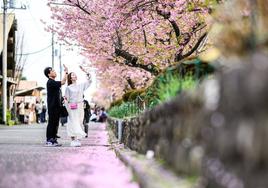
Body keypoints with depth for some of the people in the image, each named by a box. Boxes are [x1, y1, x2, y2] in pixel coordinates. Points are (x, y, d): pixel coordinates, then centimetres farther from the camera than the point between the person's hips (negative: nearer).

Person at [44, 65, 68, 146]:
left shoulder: (54, 82, 18)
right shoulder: (50, 82, -13)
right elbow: (63, 82, -20)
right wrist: (66, 72, -14)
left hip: (56, 106, 9)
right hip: (52, 107, -9)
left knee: (55, 124, 10)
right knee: (51, 123, -7)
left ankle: (53, 140, 13)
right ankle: (49, 141, -5)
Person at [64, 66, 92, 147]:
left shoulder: (81, 86, 13)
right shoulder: (68, 88, 1)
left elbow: (89, 80, 14)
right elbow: (66, 99, -2)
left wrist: (84, 71, 8)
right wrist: (68, 109, -10)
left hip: (80, 107, 4)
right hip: (72, 108, -4)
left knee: (79, 123, 3)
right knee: (73, 123, -9)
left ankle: (77, 140, 6)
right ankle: (73, 140, -10)